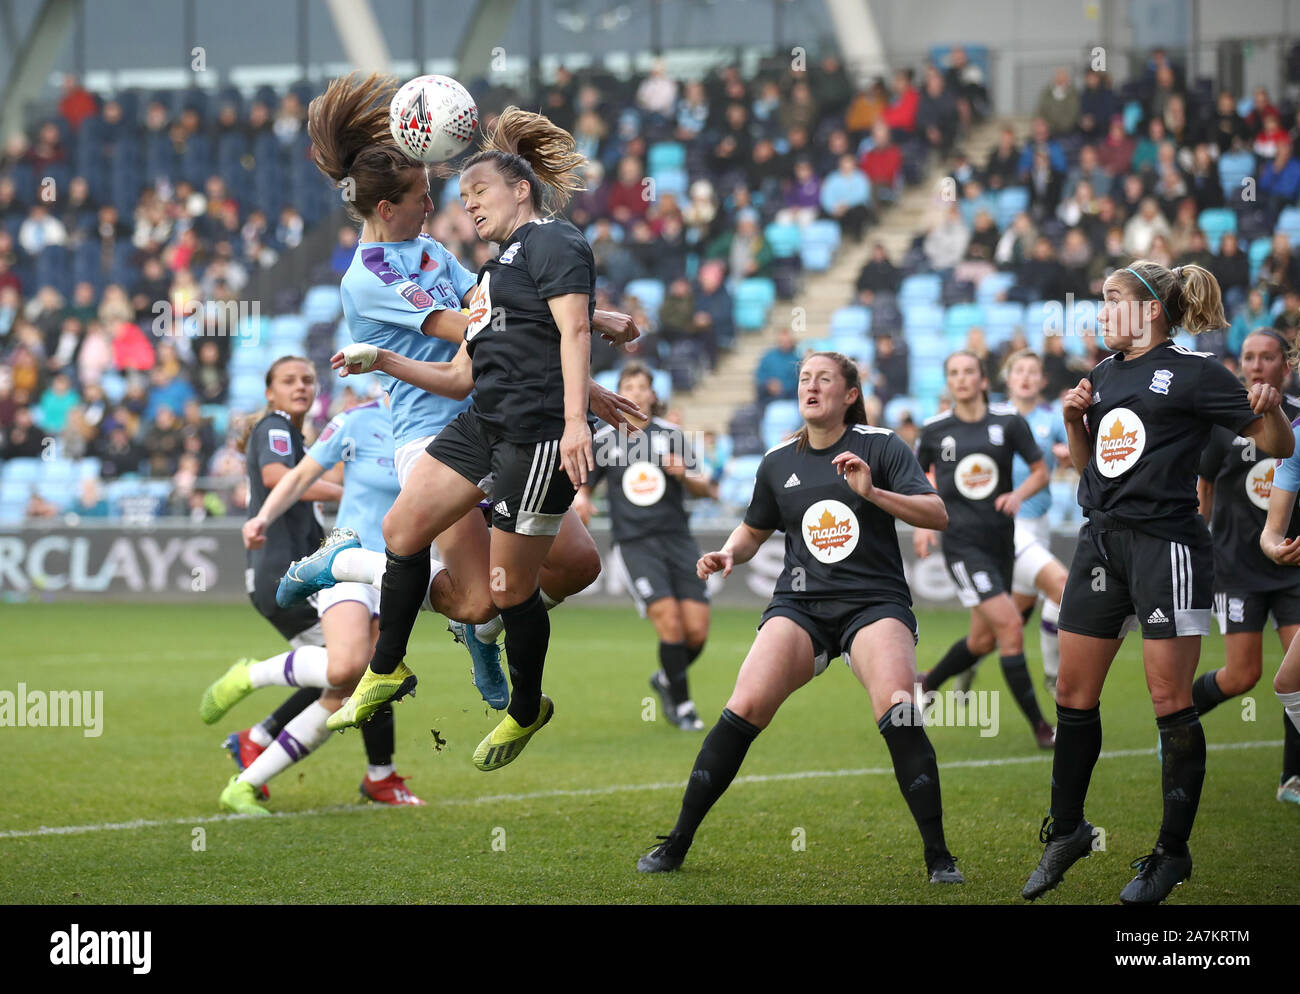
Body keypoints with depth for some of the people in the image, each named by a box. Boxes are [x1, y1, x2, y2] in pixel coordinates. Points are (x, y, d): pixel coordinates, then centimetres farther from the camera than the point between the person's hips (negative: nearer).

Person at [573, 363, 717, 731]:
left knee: (697, 631, -6)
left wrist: (685, 475, -15)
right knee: (670, 623, -19)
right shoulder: (603, 441, 5)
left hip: (677, 541, 2)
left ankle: (667, 680, 25)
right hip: (634, 545, -2)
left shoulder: (671, 434, 7)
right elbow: (584, 484, 14)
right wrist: (580, 499, -10)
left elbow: (706, 489, 7)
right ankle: (682, 705, -4)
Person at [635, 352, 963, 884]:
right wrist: (728, 554, 5)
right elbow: (754, 530, 27)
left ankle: (938, 856, -18)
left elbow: (937, 515, -6)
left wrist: (873, 493, -19)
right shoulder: (778, 462, 12)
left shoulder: (880, 446, 2)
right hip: (800, 602, 3)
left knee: (897, 711, -26)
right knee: (745, 707, -16)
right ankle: (676, 843, -6)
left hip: (874, 602, -3)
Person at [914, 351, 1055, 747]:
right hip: (961, 542, -4)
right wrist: (921, 524, 2)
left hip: (1001, 538, 4)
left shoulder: (1008, 421, 0)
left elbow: (1040, 470, 5)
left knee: (982, 639, 12)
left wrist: (1018, 495, -14)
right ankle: (1039, 726, -11)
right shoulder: (934, 430, -1)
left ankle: (924, 687, 37)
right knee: (1009, 625, -16)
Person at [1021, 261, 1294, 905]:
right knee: (1074, 692, 9)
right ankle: (1067, 832, 22)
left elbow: (1277, 445, -6)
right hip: (1102, 538, 7)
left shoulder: (1193, 373, -6)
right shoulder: (1105, 374, 14)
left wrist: (1270, 411, -27)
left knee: (1170, 699, -6)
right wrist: (1074, 418, 5)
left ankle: (1173, 852, 2)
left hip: (1166, 542, -7)